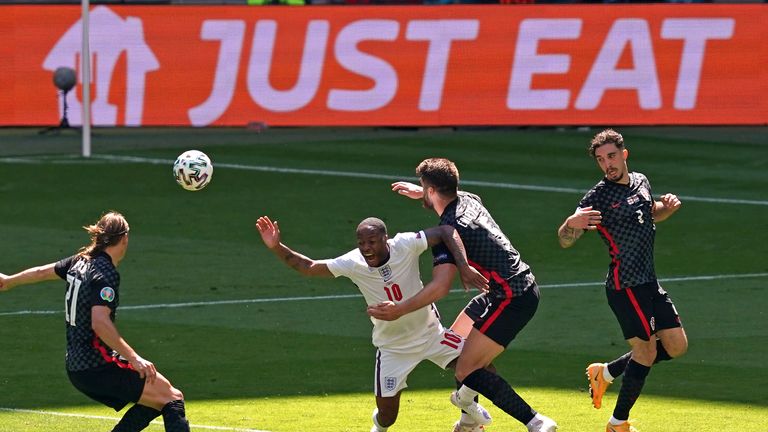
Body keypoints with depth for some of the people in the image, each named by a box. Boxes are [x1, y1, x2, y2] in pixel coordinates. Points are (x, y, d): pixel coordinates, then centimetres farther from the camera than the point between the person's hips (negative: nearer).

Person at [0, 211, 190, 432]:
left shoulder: (80, 261, 10)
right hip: (100, 368, -9)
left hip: (76, 368, 9)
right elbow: (100, 323, -28)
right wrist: (134, 358, -30)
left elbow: (41, 272, 29)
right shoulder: (106, 274, -16)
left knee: (156, 402, 16)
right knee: (173, 398, -11)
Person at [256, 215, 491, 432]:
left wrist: (463, 267, -31)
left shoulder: (405, 246, -23)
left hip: (430, 332, 1)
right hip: (392, 348, -1)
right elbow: (308, 267, -15)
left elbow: (447, 231, -20)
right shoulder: (353, 263, -20)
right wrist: (276, 247, -27)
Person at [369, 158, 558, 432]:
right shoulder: (468, 200, 8)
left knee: (467, 371, -14)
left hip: (513, 300, -10)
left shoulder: (450, 230, -20)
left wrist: (399, 309, -33)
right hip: (523, 284, 10)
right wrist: (422, 193, 44)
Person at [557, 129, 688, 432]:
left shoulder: (641, 182, 8)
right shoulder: (599, 196, -14)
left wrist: (668, 207, 6)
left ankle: (605, 373, 23)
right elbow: (565, 240, -18)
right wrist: (572, 223, -41)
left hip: (649, 283, 8)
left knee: (676, 346, 9)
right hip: (625, 285, -8)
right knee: (646, 352, -7)